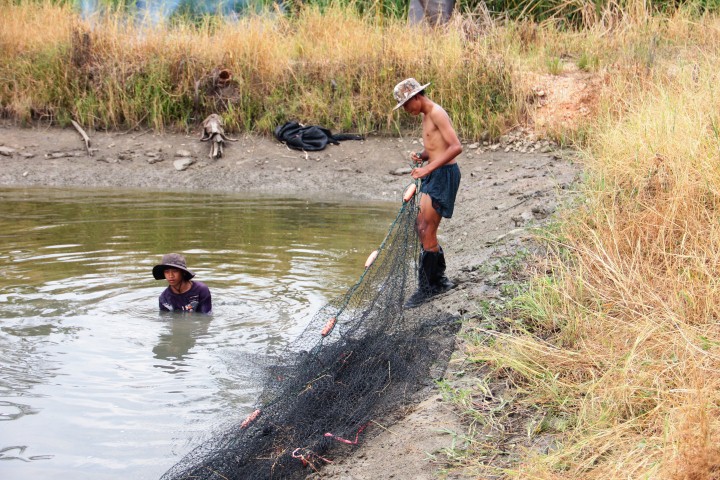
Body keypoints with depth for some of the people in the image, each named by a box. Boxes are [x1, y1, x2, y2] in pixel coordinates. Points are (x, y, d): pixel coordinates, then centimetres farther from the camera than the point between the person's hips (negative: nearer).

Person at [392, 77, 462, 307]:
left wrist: (428, 168, -27)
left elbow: (456, 147, -24)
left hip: (444, 174, -10)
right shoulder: (426, 115, 15)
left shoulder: (437, 113, -15)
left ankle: (426, 288, -1)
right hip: (433, 175, 10)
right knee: (422, 227, 11)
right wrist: (421, 156, 3)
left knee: (427, 230, -8)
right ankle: (439, 280, 22)